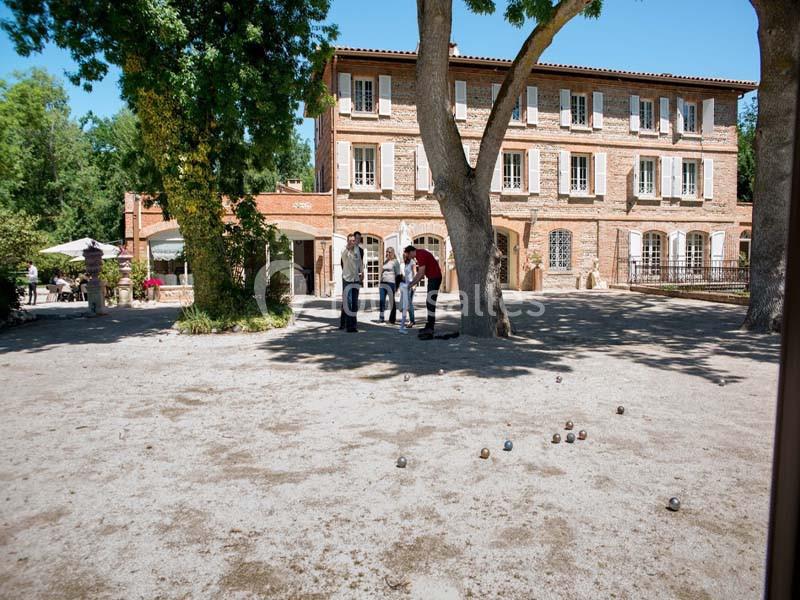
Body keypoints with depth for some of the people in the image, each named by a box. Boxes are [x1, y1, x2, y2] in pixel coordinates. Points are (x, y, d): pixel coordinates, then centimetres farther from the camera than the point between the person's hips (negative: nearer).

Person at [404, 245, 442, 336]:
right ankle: (429, 327, 17)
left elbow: (421, 274, -20)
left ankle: (429, 328, -13)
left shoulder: (421, 255, -18)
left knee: (430, 303, -12)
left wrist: (412, 284, -11)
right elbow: (420, 272, 19)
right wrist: (412, 282, 14)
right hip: (432, 278, 11)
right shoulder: (420, 254, 14)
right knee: (429, 303, 12)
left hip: (435, 278, -11)